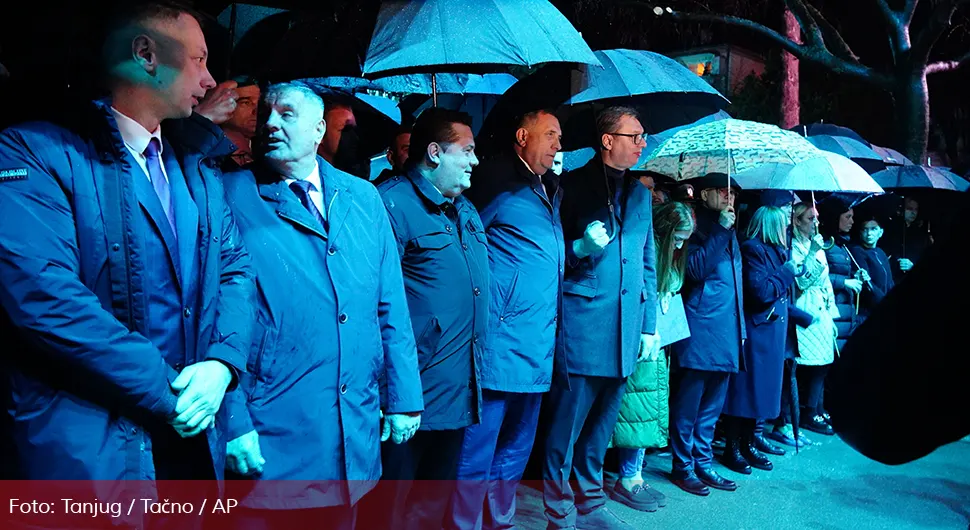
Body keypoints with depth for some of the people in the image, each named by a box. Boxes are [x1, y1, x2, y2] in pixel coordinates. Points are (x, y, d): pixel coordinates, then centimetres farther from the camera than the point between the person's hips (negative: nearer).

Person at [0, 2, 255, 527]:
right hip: (88, 444, -6)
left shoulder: (198, 165, 12)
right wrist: (165, 392, -19)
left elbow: (235, 267, 8)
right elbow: (43, 295, -21)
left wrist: (221, 364, -10)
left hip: (194, 430, 6)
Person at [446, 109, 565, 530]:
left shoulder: (552, 188, 17)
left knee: (517, 446, 18)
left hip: (539, 346, 9)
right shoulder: (496, 180, -8)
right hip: (500, 342, -8)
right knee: (478, 446, 0)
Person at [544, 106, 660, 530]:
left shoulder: (639, 193, 15)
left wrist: (650, 324, 14)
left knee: (601, 424, 15)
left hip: (626, 329, 6)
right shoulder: (573, 185, -2)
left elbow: (648, 262, 18)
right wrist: (580, 248, -20)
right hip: (582, 324, -6)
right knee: (566, 425, 0)